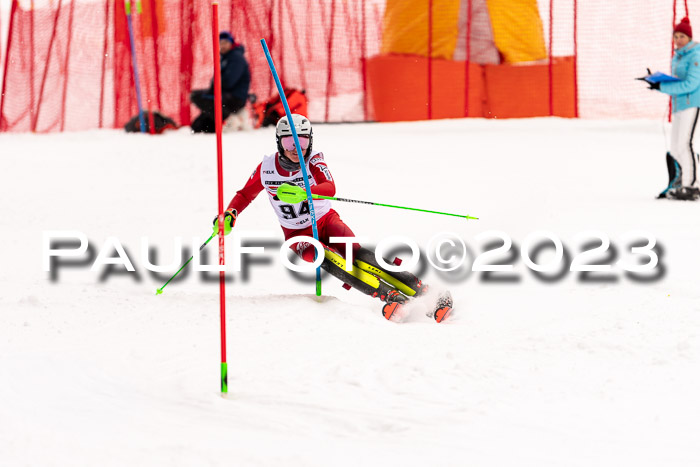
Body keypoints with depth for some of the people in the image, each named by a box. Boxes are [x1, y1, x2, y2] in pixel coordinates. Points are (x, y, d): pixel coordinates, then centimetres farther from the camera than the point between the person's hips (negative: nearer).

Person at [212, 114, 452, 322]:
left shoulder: (313, 160, -15)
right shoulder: (266, 168, -8)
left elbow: (330, 188, -33)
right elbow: (245, 195, 8)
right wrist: (230, 214, -11)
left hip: (326, 221, -1)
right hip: (298, 235, 1)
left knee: (356, 253, -27)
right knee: (329, 260, -30)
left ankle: (421, 290, -31)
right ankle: (390, 296, -40)